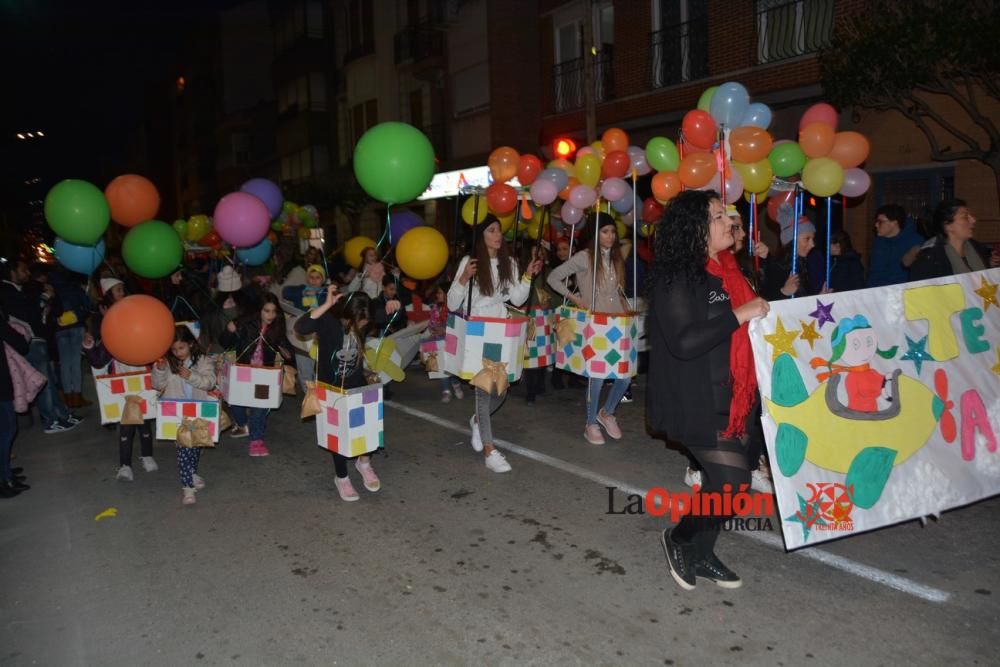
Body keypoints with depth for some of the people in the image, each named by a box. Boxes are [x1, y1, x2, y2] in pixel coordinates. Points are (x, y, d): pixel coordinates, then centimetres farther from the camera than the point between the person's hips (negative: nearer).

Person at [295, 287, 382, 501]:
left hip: (356, 383, 4)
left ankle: (364, 461, 28)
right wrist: (326, 305, -47)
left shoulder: (364, 322, -10)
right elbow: (300, 328, -42)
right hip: (330, 385, -4)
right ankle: (341, 478, 25)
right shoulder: (328, 321, -24)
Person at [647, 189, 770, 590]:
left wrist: (768, 311, 8)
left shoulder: (726, 270, 11)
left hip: (728, 398, 9)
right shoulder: (675, 278, -15)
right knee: (732, 483, -8)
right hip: (695, 403, -9)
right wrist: (739, 315, -23)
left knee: (722, 481, 13)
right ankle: (679, 539, 16)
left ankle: (700, 554, 31)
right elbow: (684, 342, -24)